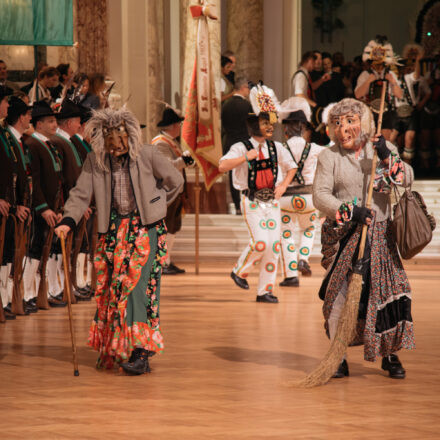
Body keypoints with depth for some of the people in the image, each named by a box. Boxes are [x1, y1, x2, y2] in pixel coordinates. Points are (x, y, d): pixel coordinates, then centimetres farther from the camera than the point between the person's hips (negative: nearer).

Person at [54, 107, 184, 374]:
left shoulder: (147, 155, -7)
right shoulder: (95, 161, 2)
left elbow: (175, 181, 6)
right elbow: (81, 194, 0)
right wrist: (68, 221, -15)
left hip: (145, 227, -4)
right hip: (114, 229, 4)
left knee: (138, 283, -16)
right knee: (111, 287, 3)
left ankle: (141, 351, -20)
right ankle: (113, 349, 14)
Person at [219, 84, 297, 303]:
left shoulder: (276, 147, 8)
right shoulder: (241, 147, -8)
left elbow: (291, 167, 22)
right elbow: (222, 166, -23)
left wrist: (283, 185, 5)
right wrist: (247, 157, -27)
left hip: (271, 201, 5)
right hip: (252, 202, -5)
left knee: (274, 245, 0)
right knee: (260, 241, -18)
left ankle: (265, 290, 9)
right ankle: (239, 271, 10)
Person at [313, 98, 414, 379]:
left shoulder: (382, 148, 7)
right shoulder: (329, 157, 2)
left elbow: (407, 179, -3)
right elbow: (320, 195, -9)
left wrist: (388, 157, -18)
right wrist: (350, 211, -21)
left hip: (380, 235, 1)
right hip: (344, 236, -1)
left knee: (389, 289, -5)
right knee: (341, 293, -5)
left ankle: (391, 355, 8)